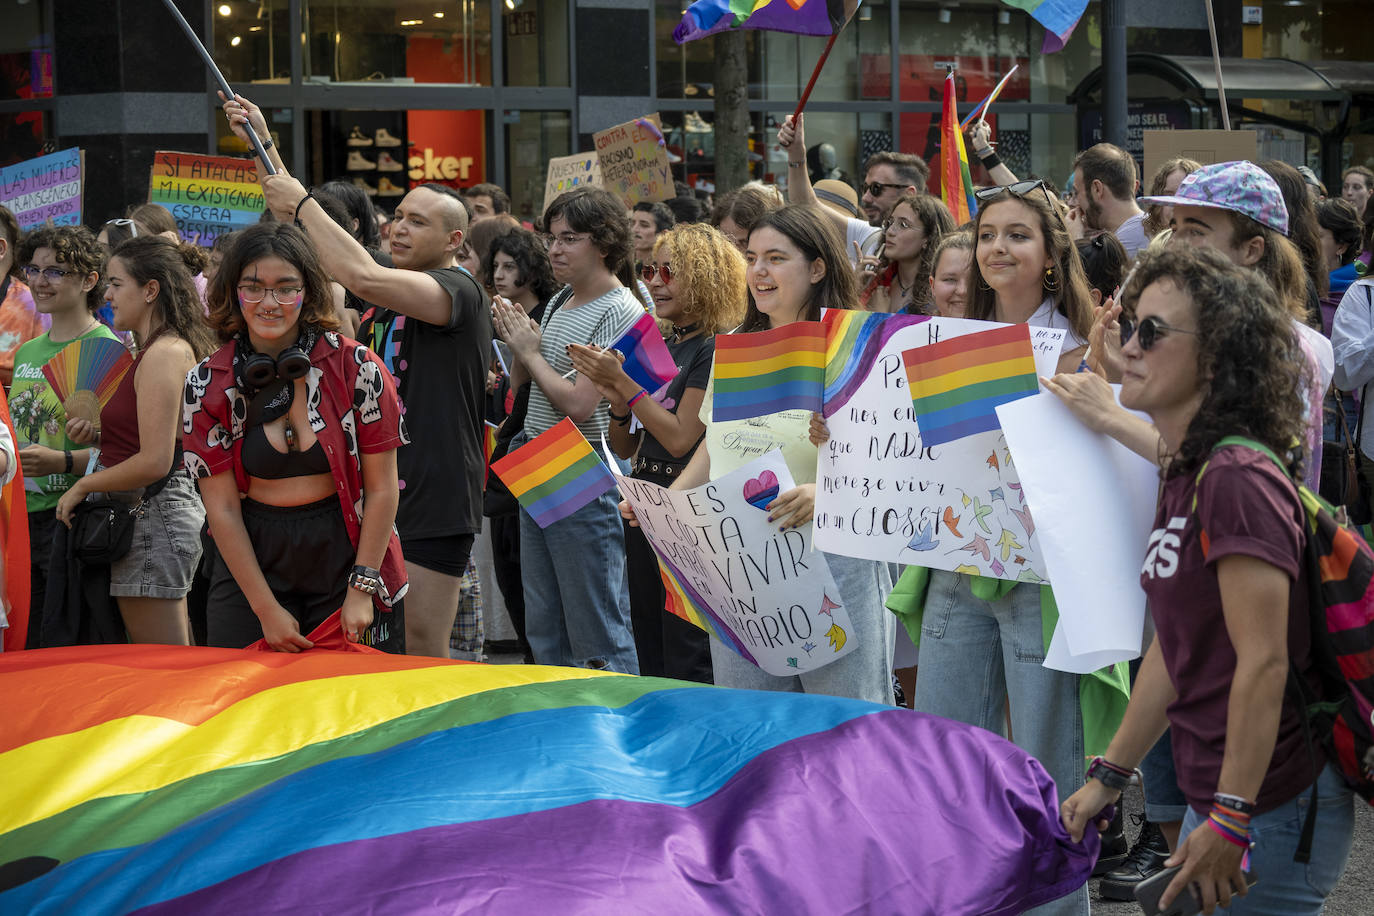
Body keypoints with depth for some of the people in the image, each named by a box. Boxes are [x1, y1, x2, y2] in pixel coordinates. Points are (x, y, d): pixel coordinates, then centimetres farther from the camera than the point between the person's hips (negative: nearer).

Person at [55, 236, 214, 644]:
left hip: (152, 514, -10)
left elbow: (154, 461, -21)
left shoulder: (164, 354, -15)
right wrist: (97, 435, 6)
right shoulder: (171, 348, 15)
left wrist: (83, 485, -9)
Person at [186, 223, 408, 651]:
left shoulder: (356, 368, -7)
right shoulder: (207, 384, -3)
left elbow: (382, 490, -4)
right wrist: (266, 609, -9)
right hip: (251, 559, 1)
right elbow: (222, 508, -4)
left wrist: (361, 588, -9)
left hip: (344, 556, -1)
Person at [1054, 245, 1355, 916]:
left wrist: (1230, 822, -22)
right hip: (1214, 792, 10)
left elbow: (1264, 664, -23)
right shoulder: (1187, 479, 11)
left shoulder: (1238, 481, -19)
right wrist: (1108, 777, 19)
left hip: (1272, 806, -10)